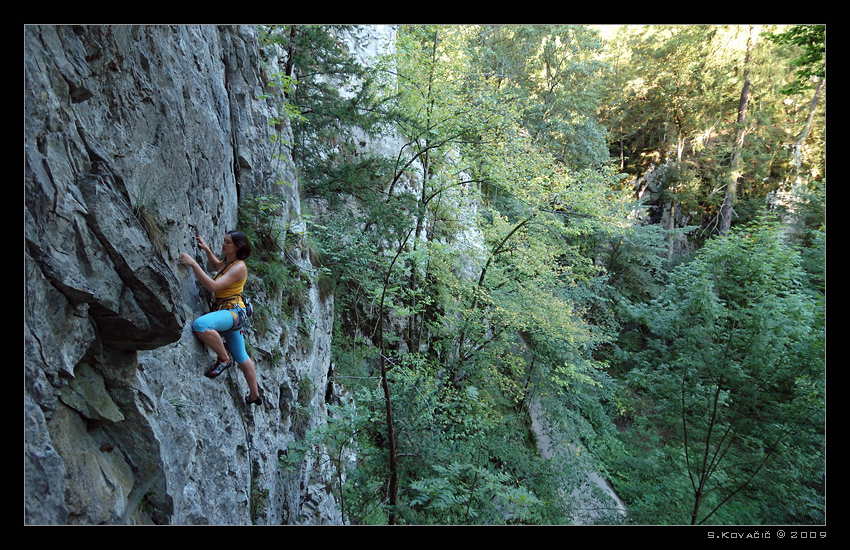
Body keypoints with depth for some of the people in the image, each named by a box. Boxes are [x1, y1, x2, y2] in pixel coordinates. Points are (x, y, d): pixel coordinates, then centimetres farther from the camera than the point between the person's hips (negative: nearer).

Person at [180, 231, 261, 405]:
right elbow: (216, 266, 37)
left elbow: (213, 286, -27)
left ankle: (224, 359, -16)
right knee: (241, 357, 17)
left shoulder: (239, 267, -16)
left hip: (233, 311, -10)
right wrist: (207, 250, 21)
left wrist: (193, 264, -27)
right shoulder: (227, 262, 12)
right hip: (226, 312, 10)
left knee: (200, 324, -36)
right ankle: (254, 395, 29)